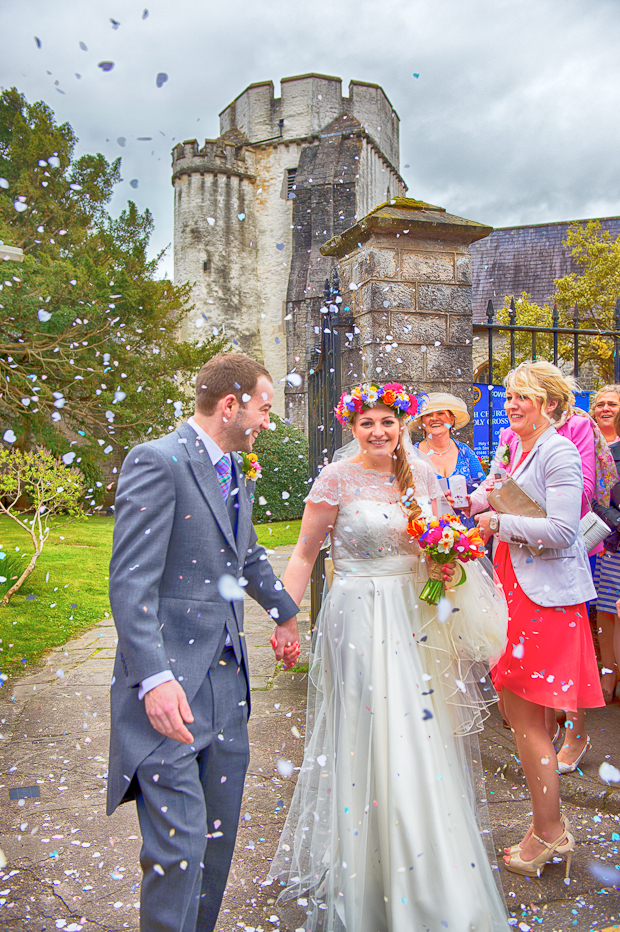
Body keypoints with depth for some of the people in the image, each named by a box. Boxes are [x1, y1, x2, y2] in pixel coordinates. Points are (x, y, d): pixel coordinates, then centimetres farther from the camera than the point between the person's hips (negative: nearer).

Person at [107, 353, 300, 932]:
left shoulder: (237, 471, 13)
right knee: (179, 844, -4)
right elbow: (130, 582, -20)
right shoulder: (157, 461, -14)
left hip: (227, 680, 9)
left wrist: (285, 611, 38)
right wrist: (156, 679, -26)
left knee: (220, 834, 17)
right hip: (171, 685, -8)